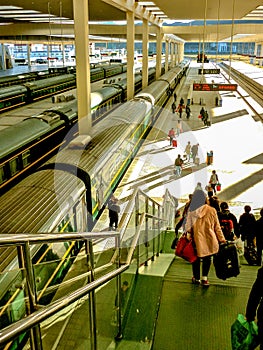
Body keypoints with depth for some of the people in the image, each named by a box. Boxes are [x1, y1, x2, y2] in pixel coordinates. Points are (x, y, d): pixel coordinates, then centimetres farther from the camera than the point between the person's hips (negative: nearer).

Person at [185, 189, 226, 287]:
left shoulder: (191, 211, -5)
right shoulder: (211, 210, -7)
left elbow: (188, 227, -2)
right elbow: (217, 227, 1)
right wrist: (221, 239, 9)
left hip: (196, 238, 1)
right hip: (209, 239, -1)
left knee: (196, 258, 15)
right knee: (207, 258, 13)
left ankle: (196, 278, 26)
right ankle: (204, 278, 9)